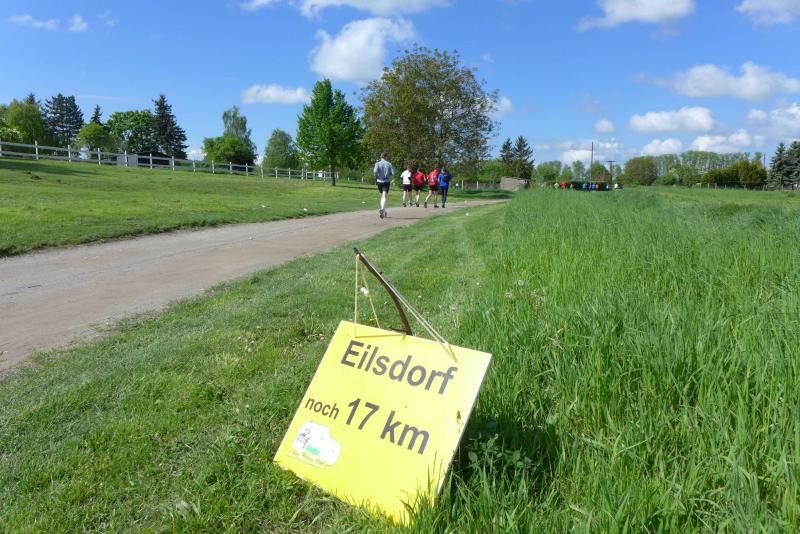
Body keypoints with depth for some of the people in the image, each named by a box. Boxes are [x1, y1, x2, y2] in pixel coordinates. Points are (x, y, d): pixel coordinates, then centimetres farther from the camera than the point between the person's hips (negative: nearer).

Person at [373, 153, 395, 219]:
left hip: (379, 182, 2)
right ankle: (382, 209, -32)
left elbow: (375, 171, -17)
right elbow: (393, 173, -5)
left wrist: (376, 178, -1)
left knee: (382, 196, 19)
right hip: (386, 182, -2)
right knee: (384, 197, -9)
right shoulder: (389, 164, 2)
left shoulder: (377, 164, 0)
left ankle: (384, 211, 21)